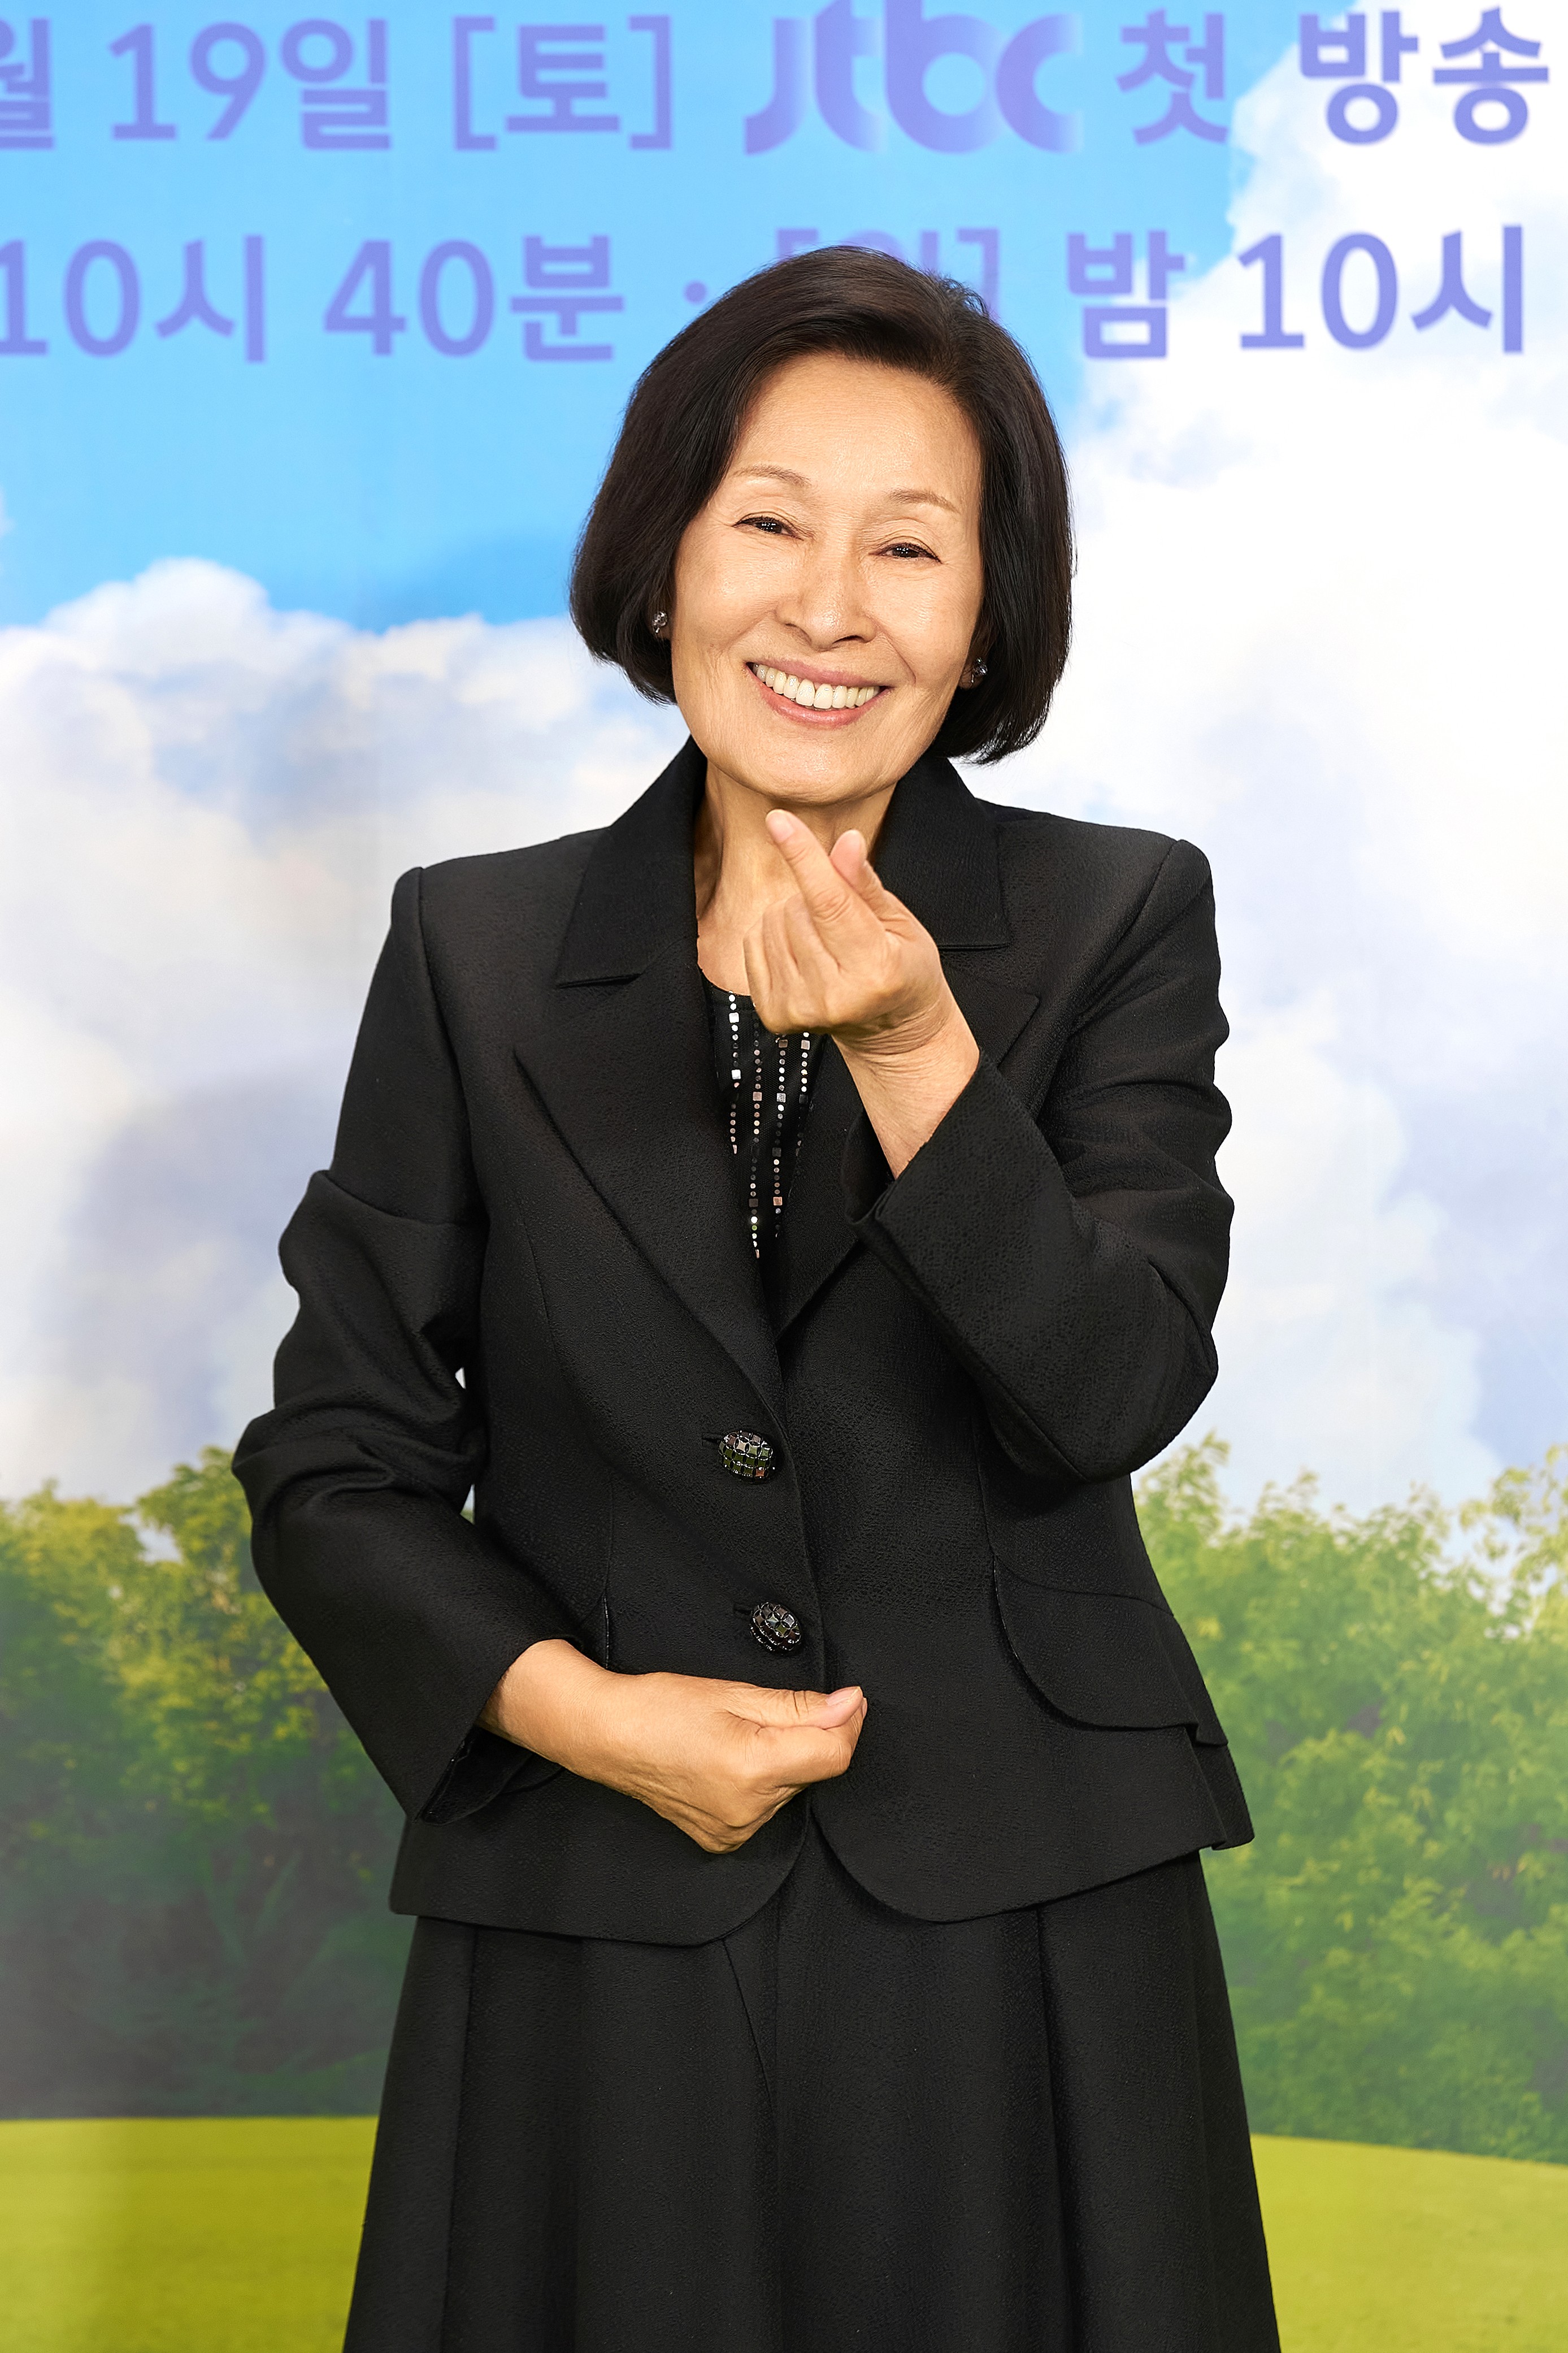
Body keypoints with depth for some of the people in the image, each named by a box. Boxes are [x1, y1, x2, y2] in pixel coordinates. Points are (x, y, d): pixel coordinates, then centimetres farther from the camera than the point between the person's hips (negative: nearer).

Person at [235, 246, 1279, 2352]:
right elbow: (334, 1466, 4)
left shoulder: (1120, 925, 1)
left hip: (1019, 1949, 0)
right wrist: (578, 1708, -11)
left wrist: (911, 1052, -22)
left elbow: (1113, 1401, -11)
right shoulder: (474, 954, 3)